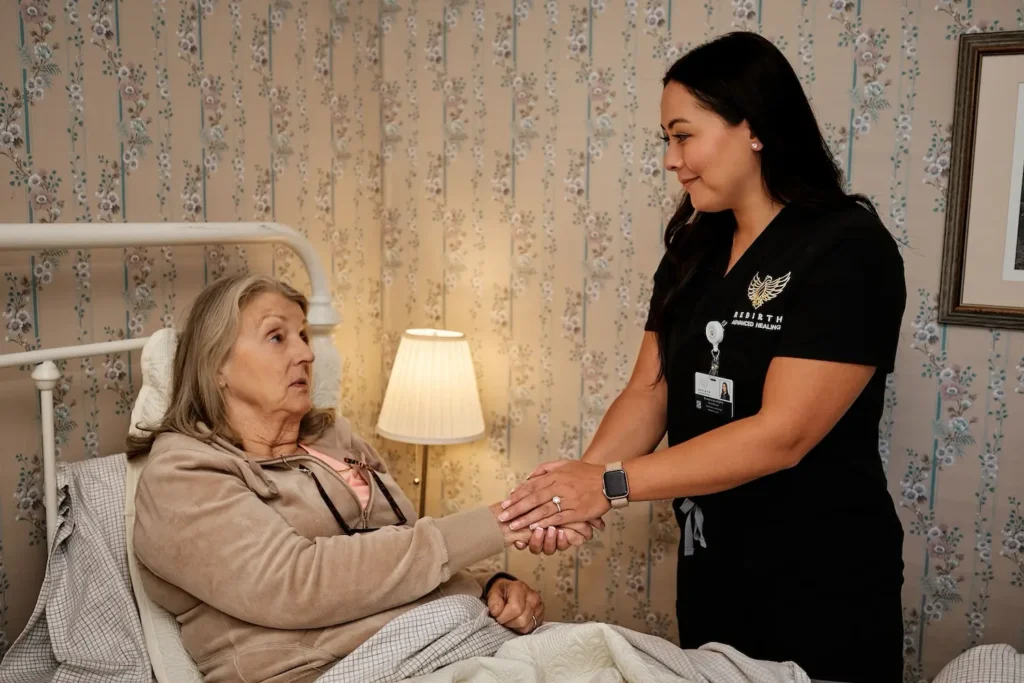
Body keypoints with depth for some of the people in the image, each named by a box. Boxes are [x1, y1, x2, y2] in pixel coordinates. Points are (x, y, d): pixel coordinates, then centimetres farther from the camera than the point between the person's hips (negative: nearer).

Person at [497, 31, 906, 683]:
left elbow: (782, 434, -24)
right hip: (708, 569, 6)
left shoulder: (849, 250, -18)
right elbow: (650, 390, -1)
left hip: (821, 590, -6)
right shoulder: (694, 250, 4)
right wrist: (577, 482, -18)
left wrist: (614, 484, -25)